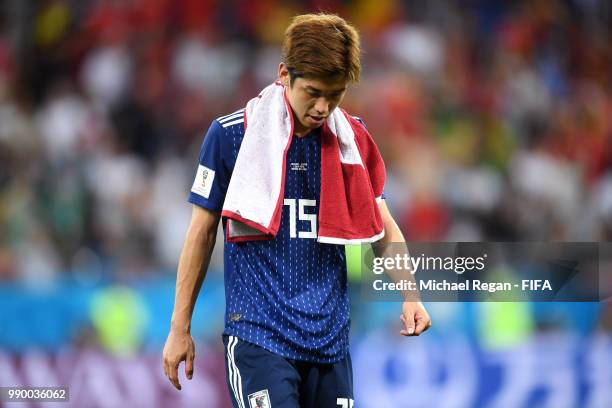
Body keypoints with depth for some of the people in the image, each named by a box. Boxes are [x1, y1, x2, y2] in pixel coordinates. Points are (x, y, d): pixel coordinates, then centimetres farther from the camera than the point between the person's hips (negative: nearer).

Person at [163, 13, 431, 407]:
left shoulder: (354, 138, 6)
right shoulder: (230, 135, -4)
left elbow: (382, 224, 15)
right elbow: (203, 231, 4)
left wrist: (409, 294, -2)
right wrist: (180, 327, 5)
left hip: (329, 338, 4)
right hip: (257, 332, -4)